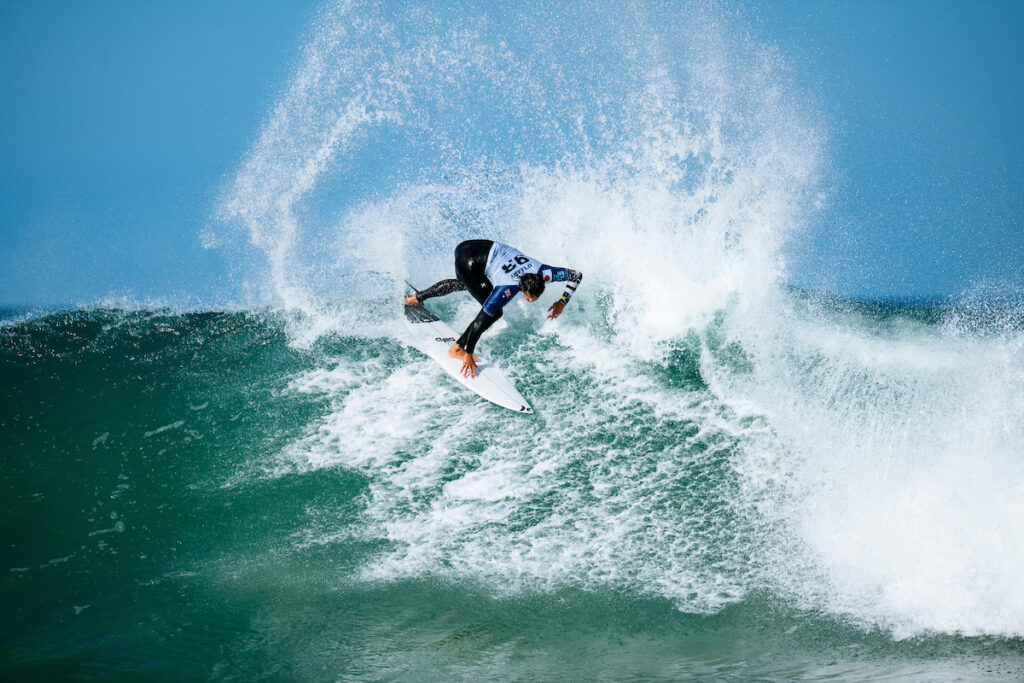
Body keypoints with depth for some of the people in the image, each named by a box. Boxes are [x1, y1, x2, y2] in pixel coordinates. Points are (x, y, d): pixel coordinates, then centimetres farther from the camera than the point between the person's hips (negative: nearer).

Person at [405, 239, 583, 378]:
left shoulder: (543, 273, -21)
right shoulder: (507, 289, -36)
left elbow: (576, 275, -5)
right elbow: (481, 320, -33)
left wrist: (562, 302, -7)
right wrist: (468, 354, -30)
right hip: (468, 260, -8)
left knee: (465, 284, 38)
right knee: (494, 312, -16)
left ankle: (417, 298, 61)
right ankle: (457, 349, -3)